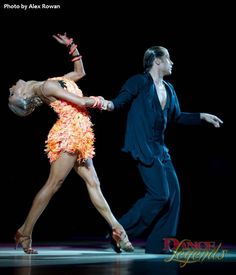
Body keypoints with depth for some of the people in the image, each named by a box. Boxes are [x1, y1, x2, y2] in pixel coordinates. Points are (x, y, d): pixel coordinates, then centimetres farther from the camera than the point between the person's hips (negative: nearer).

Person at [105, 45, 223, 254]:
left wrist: (202, 116, 23)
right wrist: (110, 104, -34)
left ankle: (157, 244, 11)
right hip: (143, 147, -9)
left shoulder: (169, 89, 17)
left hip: (160, 148, 9)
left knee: (173, 191, 4)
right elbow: (120, 100, -12)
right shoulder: (139, 82, -6)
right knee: (159, 194, -14)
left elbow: (177, 117, 27)